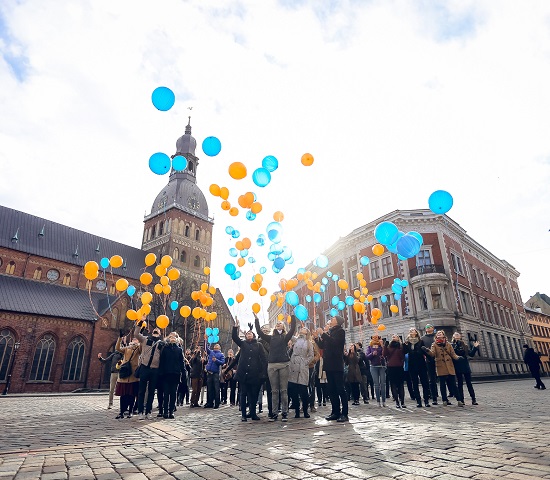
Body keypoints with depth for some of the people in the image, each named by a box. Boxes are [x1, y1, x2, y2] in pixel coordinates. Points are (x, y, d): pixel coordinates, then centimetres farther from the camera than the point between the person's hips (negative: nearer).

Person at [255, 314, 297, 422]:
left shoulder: (286, 337, 9)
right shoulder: (270, 338, 13)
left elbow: (293, 329, -4)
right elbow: (259, 332, 5)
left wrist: (293, 316, -7)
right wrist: (256, 319, 0)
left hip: (284, 364, -1)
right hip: (272, 365, 2)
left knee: (284, 390, 1)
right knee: (274, 390, 5)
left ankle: (284, 413, 8)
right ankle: (274, 413, 11)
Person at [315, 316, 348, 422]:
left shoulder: (340, 331, -2)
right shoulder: (328, 332, 17)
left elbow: (334, 342, -19)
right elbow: (322, 346, 15)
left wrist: (323, 334, -16)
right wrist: (317, 337, 3)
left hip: (337, 365, -7)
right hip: (329, 365, 7)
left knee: (340, 389, -4)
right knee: (332, 390, 9)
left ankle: (344, 414, 0)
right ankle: (335, 412, 15)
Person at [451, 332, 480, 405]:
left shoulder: (464, 345, 10)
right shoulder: (452, 346, -1)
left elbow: (471, 354, 6)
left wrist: (475, 347, -4)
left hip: (466, 366, 3)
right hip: (458, 367, -3)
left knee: (469, 383, 4)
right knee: (460, 383, 3)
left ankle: (473, 399, 9)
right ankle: (461, 400, 8)